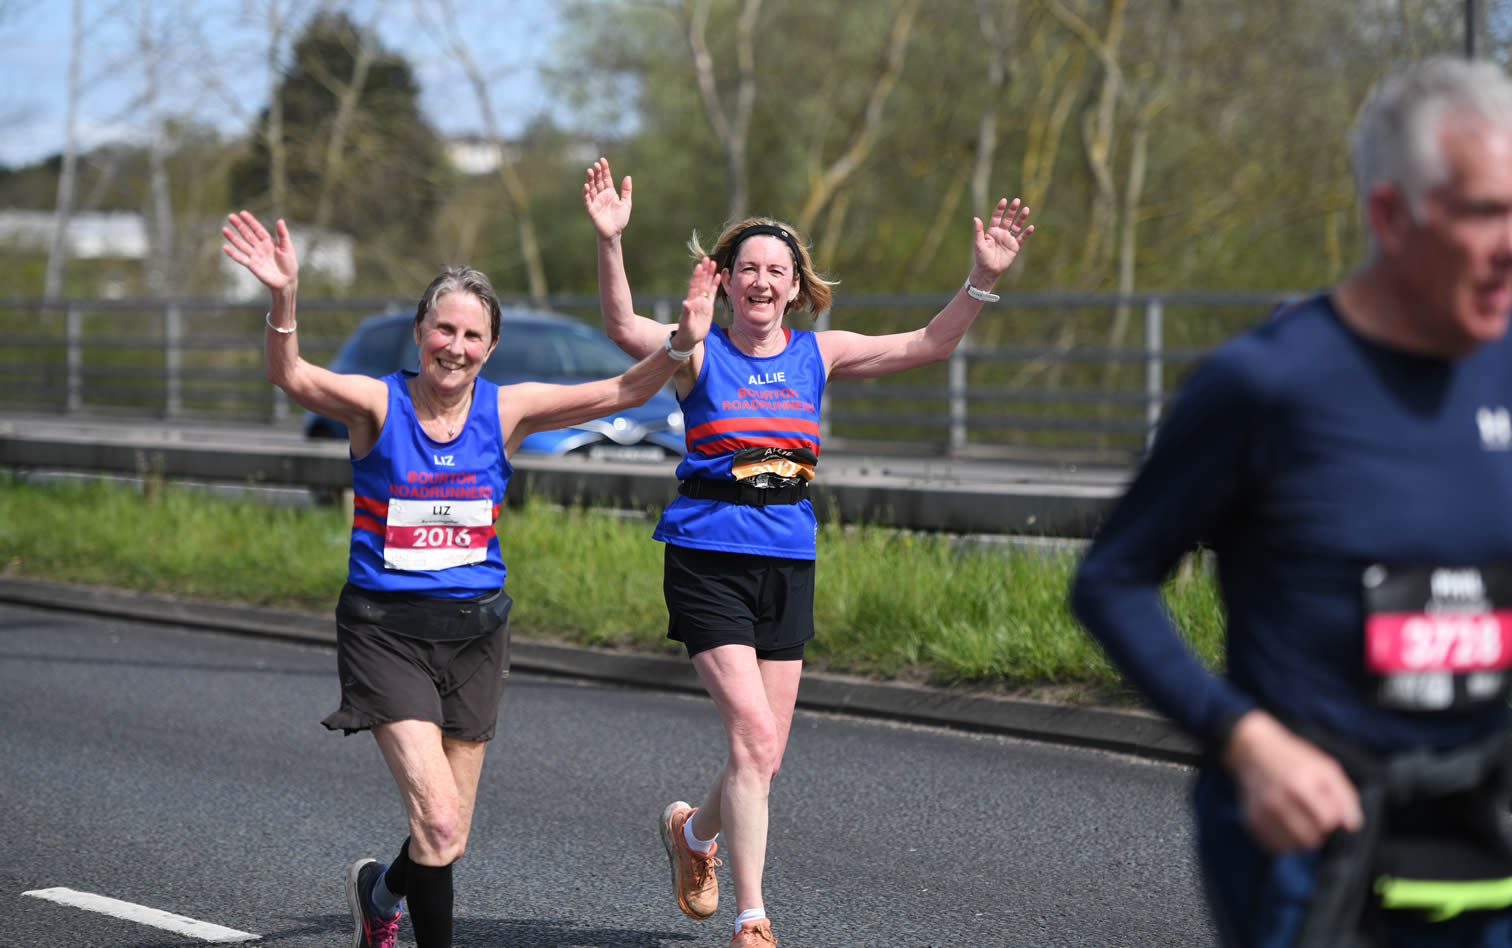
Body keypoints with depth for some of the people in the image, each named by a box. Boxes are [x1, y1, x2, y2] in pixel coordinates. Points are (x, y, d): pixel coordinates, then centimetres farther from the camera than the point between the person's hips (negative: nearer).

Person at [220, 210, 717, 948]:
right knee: (438, 819, -18)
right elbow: (291, 377, -27)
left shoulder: (506, 410, -1)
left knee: (447, 835, 12)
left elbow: (623, 391, -8)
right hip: (386, 629, -4)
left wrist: (680, 344, -26)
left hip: (473, 629, 4)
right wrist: (284, 300, -46)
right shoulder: (377, 404, -9)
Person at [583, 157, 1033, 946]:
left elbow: (927, 346, 3)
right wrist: (610, 241, -37)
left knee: (764, 757, 9)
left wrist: (983, 279, -11)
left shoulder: (816, 355, 7)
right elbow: (623, 327, -22)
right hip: (708, 563, -4)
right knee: (753, 735, -16)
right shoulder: (699, 356, -3)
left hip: (788, 566, 4)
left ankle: (693, 831, 42)